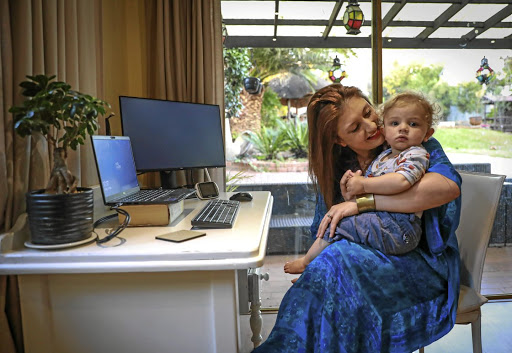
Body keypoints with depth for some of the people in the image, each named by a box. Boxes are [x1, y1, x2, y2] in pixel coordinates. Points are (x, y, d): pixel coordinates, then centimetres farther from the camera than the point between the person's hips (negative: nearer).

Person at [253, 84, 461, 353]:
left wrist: (362, 203, -26)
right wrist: (348, 201, -15)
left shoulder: (418, 148, -2)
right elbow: (324, 234, 7)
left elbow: (448, 187, -25)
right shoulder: (335, 168, 8)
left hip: (419, 260, -3)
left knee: (340, 258, -34)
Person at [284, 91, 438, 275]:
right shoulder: (381, 158, 18)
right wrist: (353, 182, 3)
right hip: (379, 217, 9)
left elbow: (401, 181, -27)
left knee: (339, 225, -15)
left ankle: (307, 261, 10)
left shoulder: (417, 154, -7)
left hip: (399, 227, -9)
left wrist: (363, 185, -17)